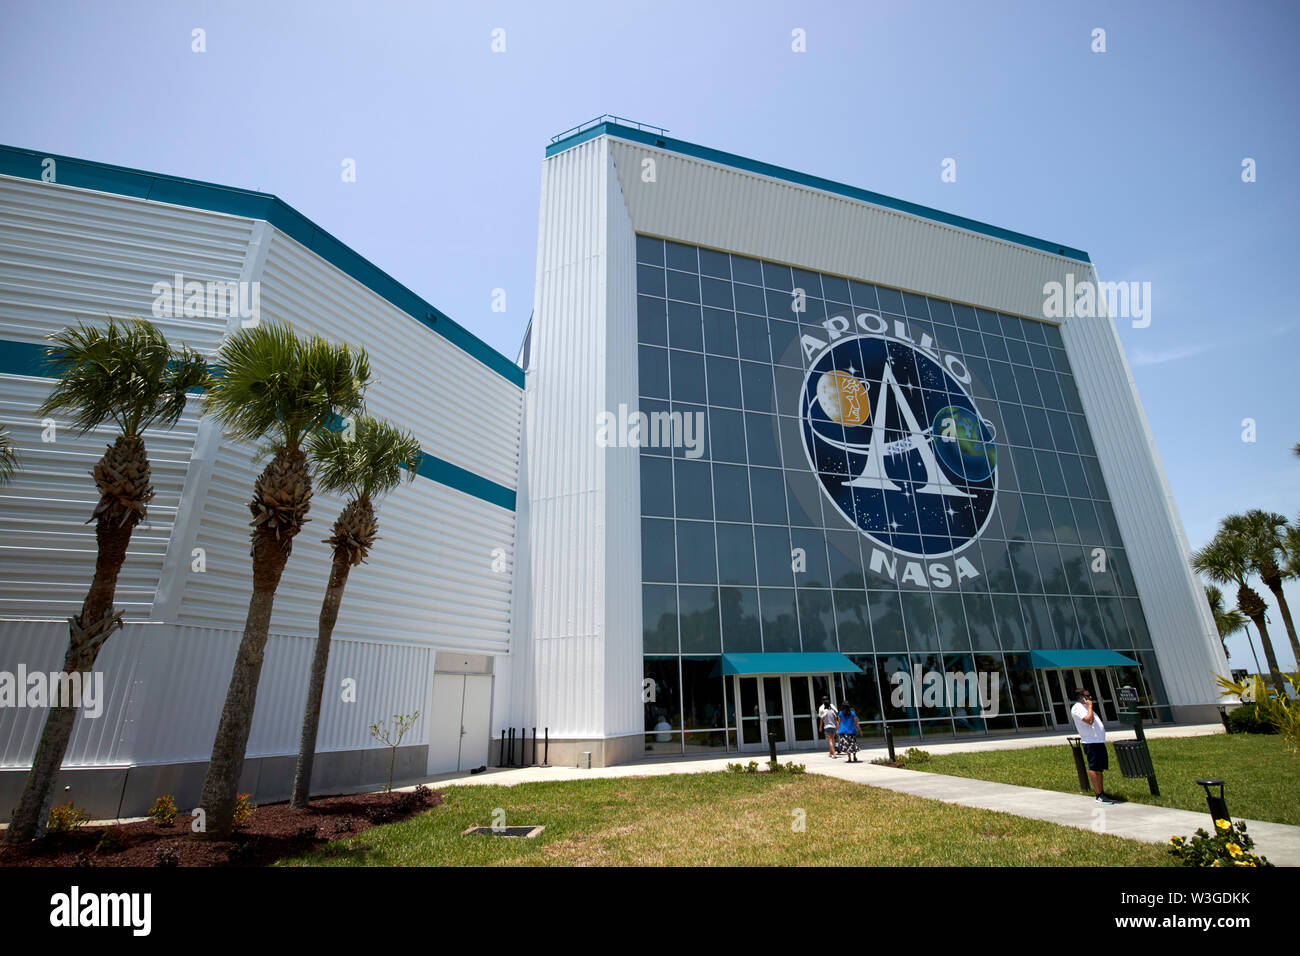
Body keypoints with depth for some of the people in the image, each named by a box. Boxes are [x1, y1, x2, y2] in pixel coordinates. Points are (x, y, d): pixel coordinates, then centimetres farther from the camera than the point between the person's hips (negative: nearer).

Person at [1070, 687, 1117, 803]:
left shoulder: (1085, 707, 22)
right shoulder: (1077, 708, -10)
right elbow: (1089, 720, -22)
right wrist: (1090, 706, -14)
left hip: (1099, 741, 10)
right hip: (1091, 742, -10)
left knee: (1100, 768, 14)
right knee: (1094, 768, -7)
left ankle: (1101, 792, 22)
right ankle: (1099, 795, -5)